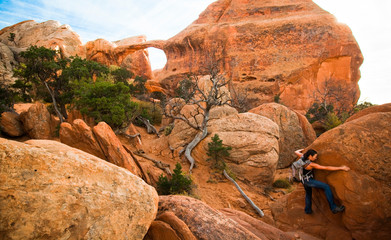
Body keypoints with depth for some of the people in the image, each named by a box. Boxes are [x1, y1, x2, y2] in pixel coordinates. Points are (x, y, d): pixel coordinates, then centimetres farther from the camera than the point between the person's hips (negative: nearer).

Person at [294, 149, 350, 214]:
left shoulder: (303, 157, -8)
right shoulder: (311, 164, -26)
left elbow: (296, 152, 14)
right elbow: (327, 168, -26)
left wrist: (301, 150, 35)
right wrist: (341, 168, -23)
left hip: (304, 180, 9)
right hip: (308, 180, -9)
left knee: (308, 194, 28)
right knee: (326, 187, -17)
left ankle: (308, 210, 45)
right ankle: (333, 208, -16)